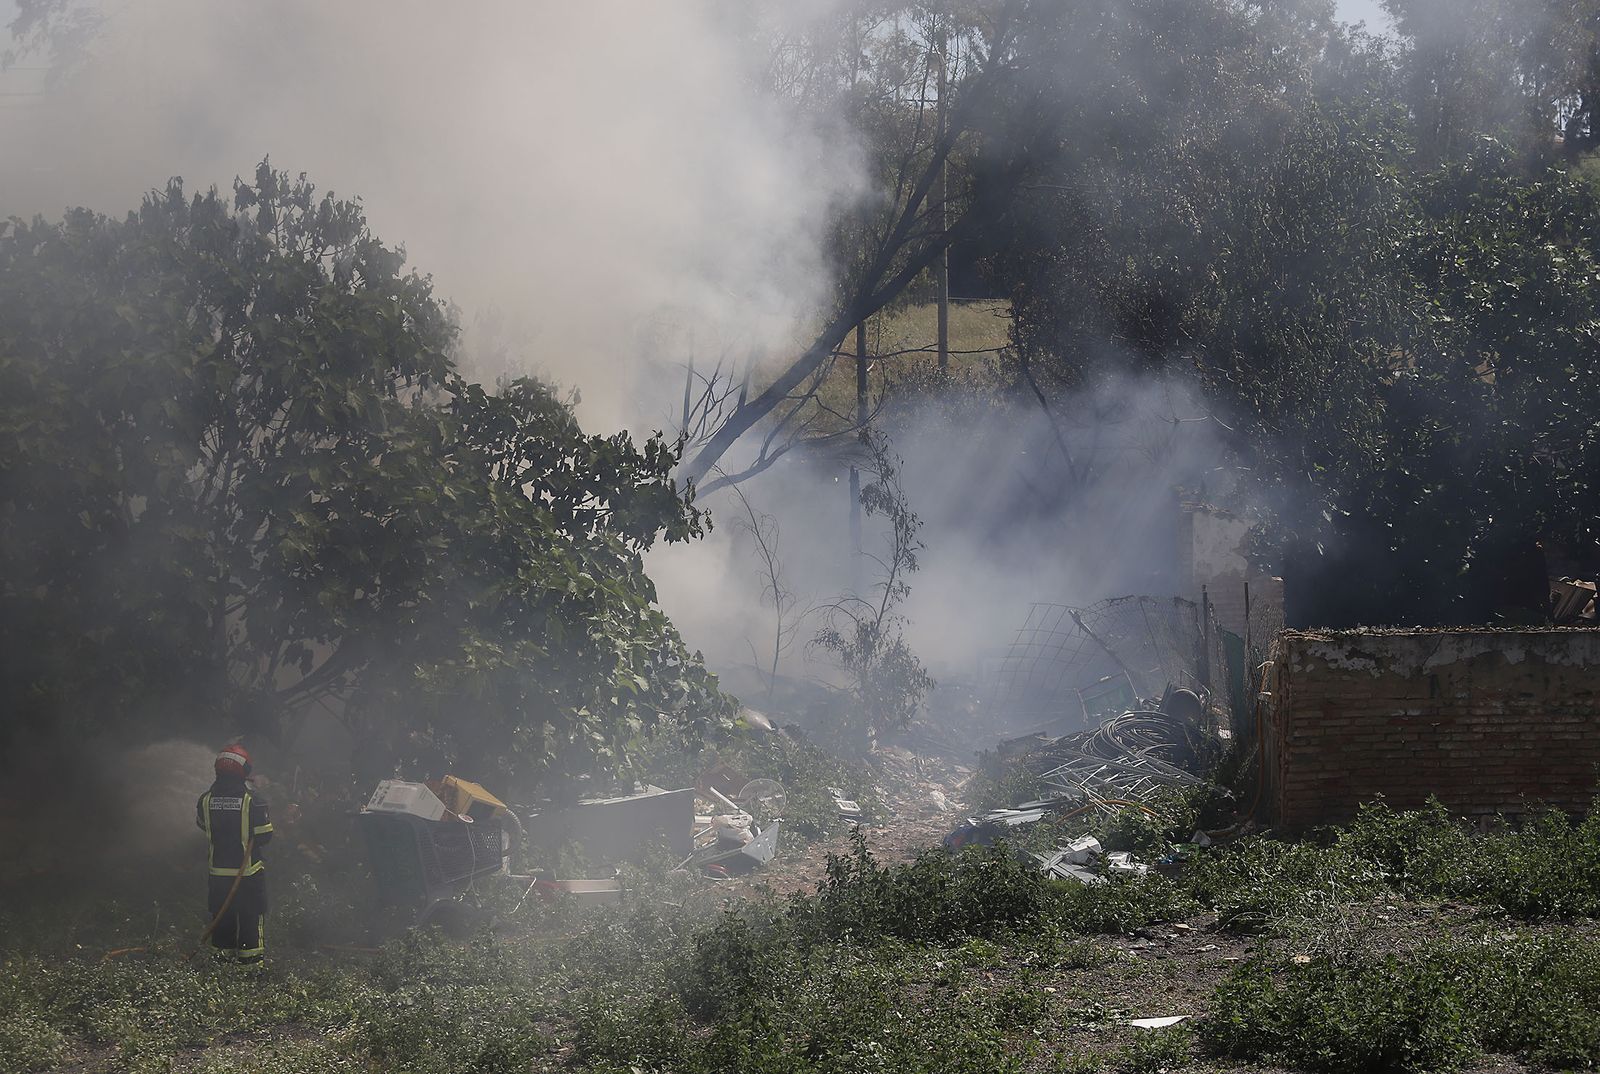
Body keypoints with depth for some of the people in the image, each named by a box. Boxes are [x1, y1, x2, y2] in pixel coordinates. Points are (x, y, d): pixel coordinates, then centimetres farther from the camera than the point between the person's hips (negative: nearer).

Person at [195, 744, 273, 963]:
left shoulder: (206, 800, -4)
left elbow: (202, 824, 15)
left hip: (218, 869, 3)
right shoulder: (252, 799, -14)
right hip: (249, 869, -3)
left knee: (222, 912, 15)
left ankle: (223, 949, 19)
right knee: (252, 912, 7)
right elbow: (264, 836, -11)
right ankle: (250, 951, 7)